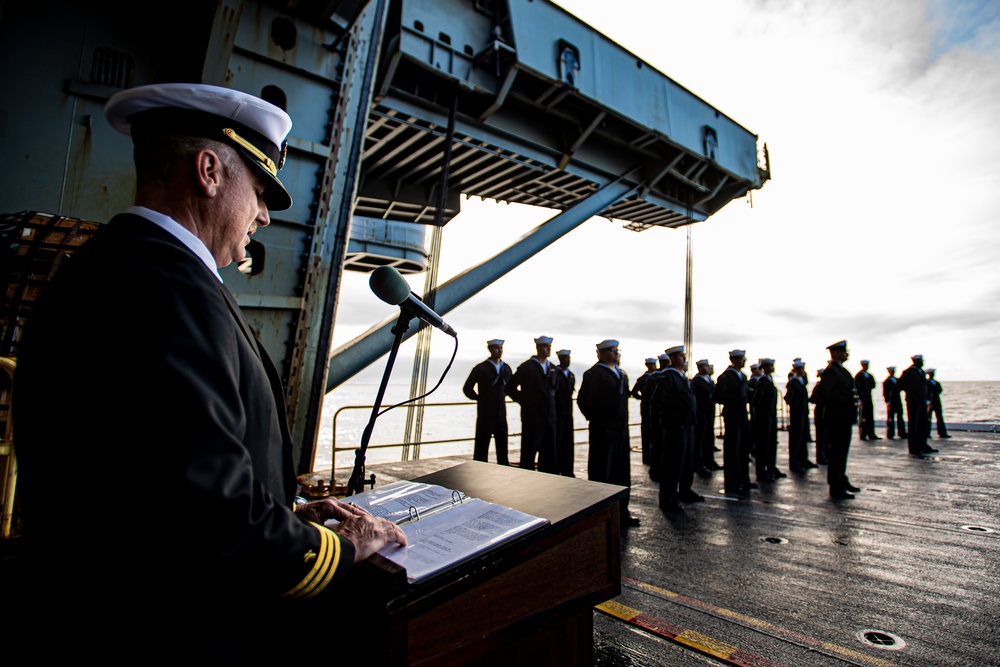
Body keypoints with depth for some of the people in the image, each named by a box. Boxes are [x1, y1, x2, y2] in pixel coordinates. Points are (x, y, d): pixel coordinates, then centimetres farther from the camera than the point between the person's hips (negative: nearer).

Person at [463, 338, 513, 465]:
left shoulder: (506, 368, 8)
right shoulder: (480, 368, -6)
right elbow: (467, 388, -4)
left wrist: (502, 396, 9)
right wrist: (481, 399, 0)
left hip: (501, 413, 5)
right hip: (485, 414, -5)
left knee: (502, 448, 10)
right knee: (481, 450, 1)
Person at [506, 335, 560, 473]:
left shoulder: (552, 368, 11)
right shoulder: (527, 367, -7)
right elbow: (510, 387, -7)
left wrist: (551, 403, 14)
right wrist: (524, 401, -5)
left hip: (550, 417, 6)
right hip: (532, 417, -6)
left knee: (549, 453, 10)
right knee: (529, 453, 2)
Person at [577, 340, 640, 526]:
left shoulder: (620, 374, 14)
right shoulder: (594, 373, -12)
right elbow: (583, 400, -15)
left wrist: (624, 423, 16)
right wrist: (595, 419, -8)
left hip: (621, 430, 8)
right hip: (604, 431, -8)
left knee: (622, 474, 14)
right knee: (600, 475, 3)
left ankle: (621, 512, 26)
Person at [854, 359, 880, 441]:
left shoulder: (869, 375, 16)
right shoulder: (858, 375, -7)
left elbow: (873, 385, 14)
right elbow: (857, 388, -11)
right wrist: (860, 399, -16)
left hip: (869, 398, 7)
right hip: (862, 399, -7)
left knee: (870, 417, 8)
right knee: (862, 417, -4)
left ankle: (871, 435, 12)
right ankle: (863, 435, 1)